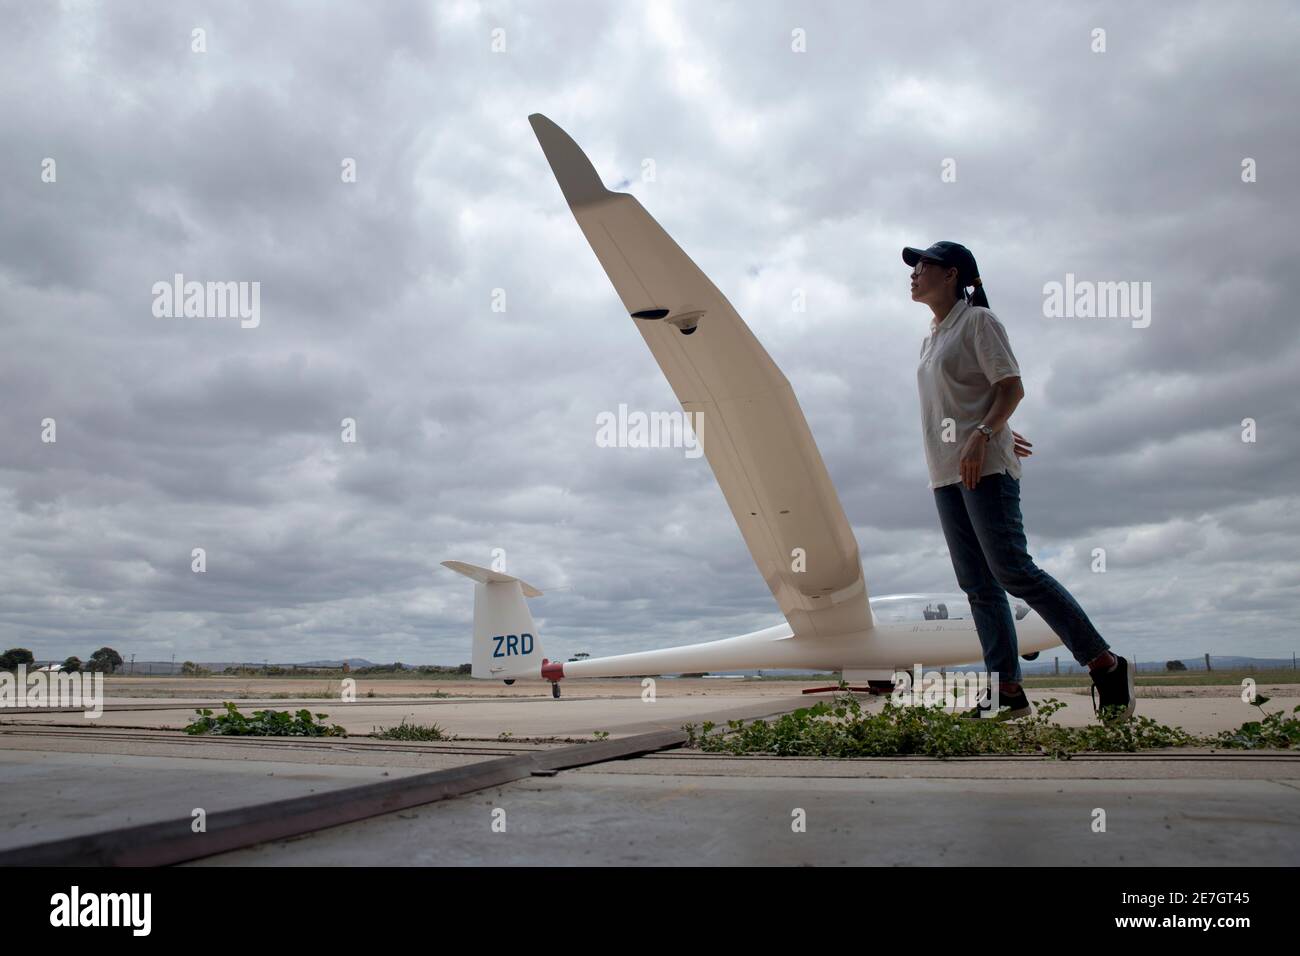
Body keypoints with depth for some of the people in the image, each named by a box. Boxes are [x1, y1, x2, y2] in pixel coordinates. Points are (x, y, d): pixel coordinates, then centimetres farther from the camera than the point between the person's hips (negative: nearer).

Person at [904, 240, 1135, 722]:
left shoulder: (977, 321, -1)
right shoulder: (931, 338, 22)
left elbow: (1011, 387, -11)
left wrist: (982, 436, -23)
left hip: (985, 467, -8)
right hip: (946, 474, 8)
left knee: (1012, 571, -15)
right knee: (977, 584, 3)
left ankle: (1105, 664, -6)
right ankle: (1007, 690, 4)